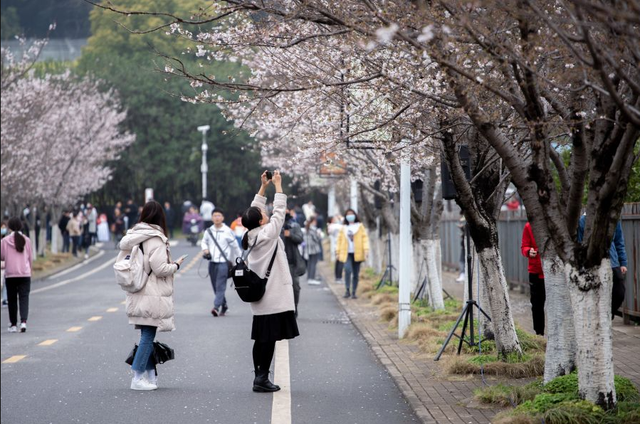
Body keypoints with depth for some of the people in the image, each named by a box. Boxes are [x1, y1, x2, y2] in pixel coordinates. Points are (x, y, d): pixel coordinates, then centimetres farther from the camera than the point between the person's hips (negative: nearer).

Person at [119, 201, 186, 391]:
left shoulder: (135, 236, 9)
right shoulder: (155, 240, -15)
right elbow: (160, 269, -18)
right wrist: (176, 265, -1)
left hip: (138, 295, 8)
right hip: (152, 296, -8)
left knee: (147, 336, 13)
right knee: (148, 336, -5)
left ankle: (150, 375, 17)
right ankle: (137, 378, -6)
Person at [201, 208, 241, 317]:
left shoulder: (228, 231, -5)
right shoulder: (209, 231, 7)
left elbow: (235, 246, 2)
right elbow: (204, 241, 24)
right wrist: (205, 249, 2)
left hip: (224, 262, -5)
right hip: (212, 262, 5)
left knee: (220, 285, -14)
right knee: (215, 286, 10)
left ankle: (216, 307, -21)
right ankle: (224, 305, 27)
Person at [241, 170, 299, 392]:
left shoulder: (252, 235, 7)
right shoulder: (268, 234, -12)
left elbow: (255, 209, 18)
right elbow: (279, 212, -7)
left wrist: (263, 187, 16)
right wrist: (278, 185, 0)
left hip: (260, 297, 8)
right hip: (274, 297, -8)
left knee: (262, 339, 10)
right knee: (269, 338, -6)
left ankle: (259, 377, 12)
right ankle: (262, 378, -7)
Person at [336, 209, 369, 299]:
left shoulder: (360, 226, 9)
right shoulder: (344, 228, 14)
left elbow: (365, 238, 3)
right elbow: (340, 239, 17)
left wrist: (366, 249, -9)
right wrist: (338, 251, 11)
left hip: (357, 253, 0)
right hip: (347, 253, 0)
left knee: (356, 274, 3)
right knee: (347, 269, -22)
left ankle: (353, 292, 13)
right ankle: (347, 290, -17)